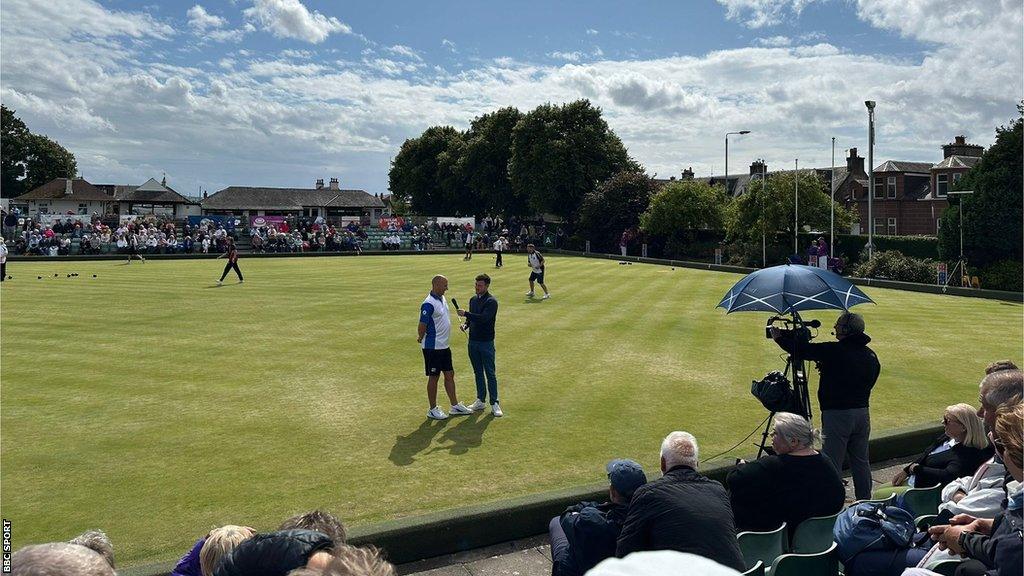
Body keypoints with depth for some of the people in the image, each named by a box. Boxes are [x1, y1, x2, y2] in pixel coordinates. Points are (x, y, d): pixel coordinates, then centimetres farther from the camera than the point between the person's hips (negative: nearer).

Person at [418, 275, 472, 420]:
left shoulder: (442, 298, 9)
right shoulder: (429, 304, -21)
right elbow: (422, 326, -20)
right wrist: (421, 338, -6)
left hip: (444, 346, 9)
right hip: (433, 347, -9)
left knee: (450, 375, 14)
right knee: (434, 377, 2)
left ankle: (455, 406, 24)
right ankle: (432, 410, 14)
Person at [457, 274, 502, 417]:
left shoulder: (491, 301, -13)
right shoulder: (473, 300, 10)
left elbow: (483, 318, -26)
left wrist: (465, 313, -26)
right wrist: (466, 324, 1)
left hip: (486, 342, -7)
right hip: (473, 341, 7)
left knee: (490, 373, -3)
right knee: (478, 373, 13)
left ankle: (494, 404, 3)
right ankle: (480, 401, 23)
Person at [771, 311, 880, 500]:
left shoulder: (834, 351, -15)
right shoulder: (871, 355, 7)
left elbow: (802, 349, -11)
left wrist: (779, 337, 7)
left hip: (837, 415, -7)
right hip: (862, 413, 7)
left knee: (832, 464, -1)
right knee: (861, 461, 16)